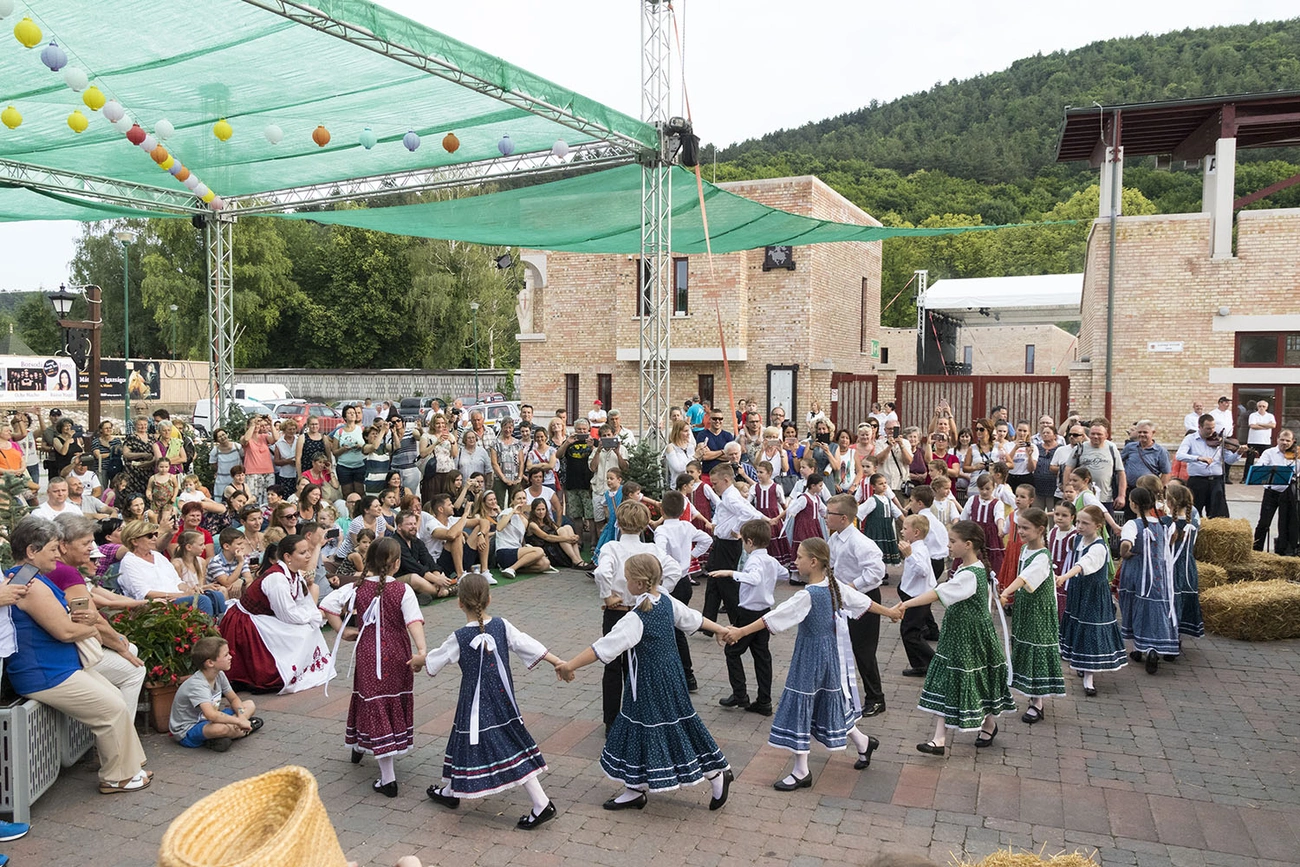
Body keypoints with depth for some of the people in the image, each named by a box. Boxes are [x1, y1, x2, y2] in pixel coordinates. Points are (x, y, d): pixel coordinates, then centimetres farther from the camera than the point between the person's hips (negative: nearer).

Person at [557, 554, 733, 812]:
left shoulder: (637, 618, -24)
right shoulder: (667, 602, 0)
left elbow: (605, 647, -30)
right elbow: (693, 618, 16)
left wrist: (571, 665, -29)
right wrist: (721, 629, 32)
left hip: (649, 683, -9)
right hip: (670, 676, 9)